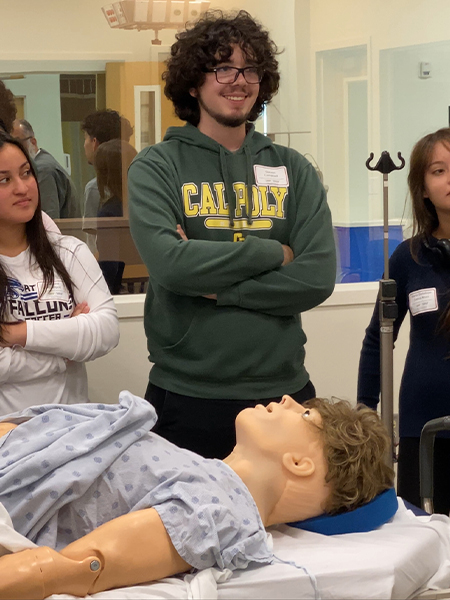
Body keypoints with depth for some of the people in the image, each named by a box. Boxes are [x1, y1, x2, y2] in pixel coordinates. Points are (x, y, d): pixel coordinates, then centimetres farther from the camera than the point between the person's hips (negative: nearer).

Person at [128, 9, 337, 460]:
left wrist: (212, 285, -13)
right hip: (186, 397, -2)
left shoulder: (293, 170, 6)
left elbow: (318, 277, -6)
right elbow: (168, 263, -18)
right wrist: (274, 252, -9)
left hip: (283, 388, 3)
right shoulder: (155, 168, -1)